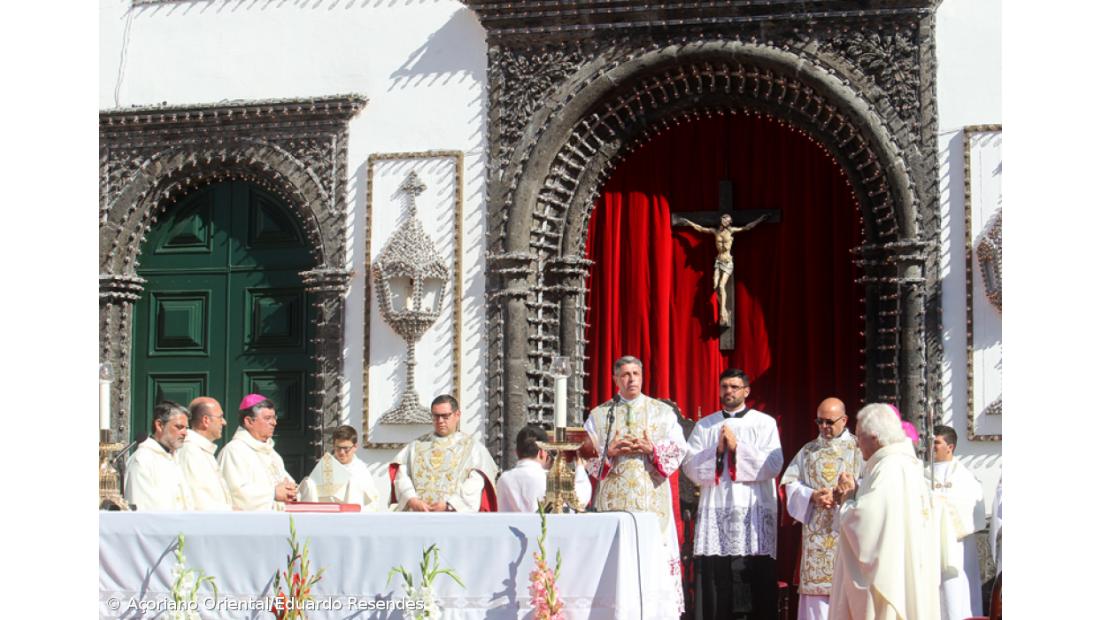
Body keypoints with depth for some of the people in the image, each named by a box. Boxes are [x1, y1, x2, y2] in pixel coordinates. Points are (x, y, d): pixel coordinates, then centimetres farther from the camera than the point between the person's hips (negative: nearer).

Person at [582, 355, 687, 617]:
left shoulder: (662, 412, 11)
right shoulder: (599, 415, 12)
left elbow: (678, 449, 5)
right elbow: (587, 455, 7)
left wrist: (652, 450, -11)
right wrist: (610, 452, -10)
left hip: (652, 497, 0)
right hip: (613, 497, 0)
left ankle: (658, 609, -6)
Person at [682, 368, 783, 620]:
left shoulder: (764, 423, 7)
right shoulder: (704, 426, 14)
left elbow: (773, 466, -5)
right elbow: (691, 469, 5)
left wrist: (738, 447, -9)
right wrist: (717, 451, -8)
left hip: (754, 514, -2)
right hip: (714, 514, 2)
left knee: (757, 586, -4)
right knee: (714, 587, -3)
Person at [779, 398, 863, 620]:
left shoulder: (858, 448, 5)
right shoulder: (808, 451, 15)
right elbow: (791, 484, 9)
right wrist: (812, 496, -9)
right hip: (816, 531, 3)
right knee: (816, 585, -1)